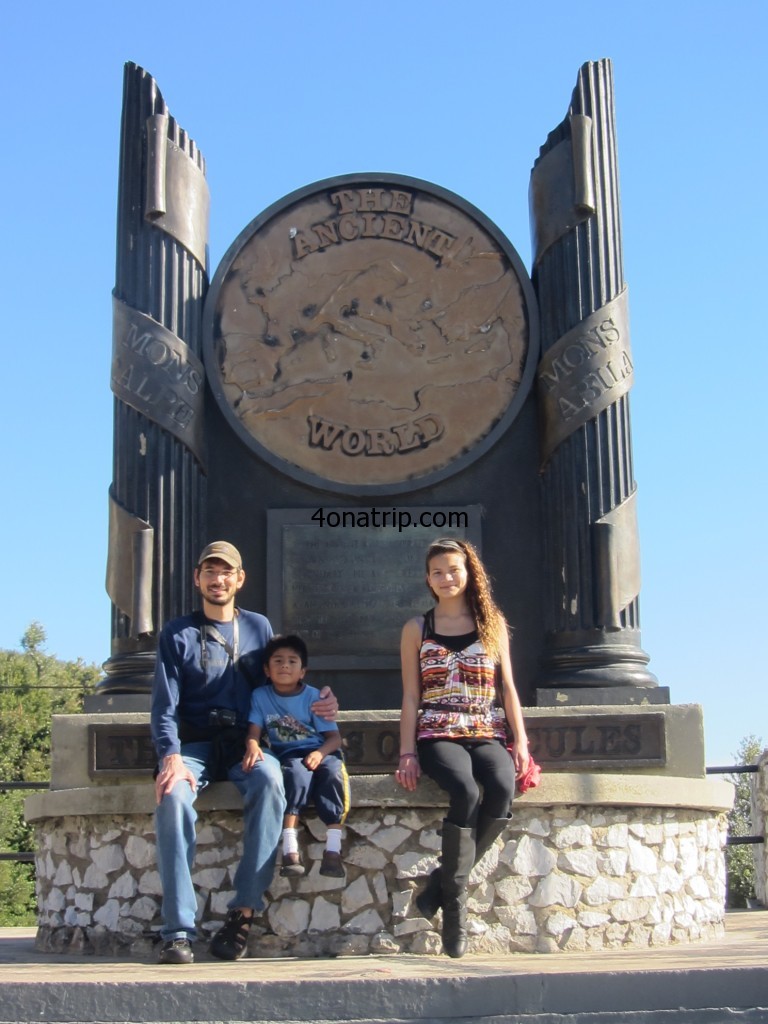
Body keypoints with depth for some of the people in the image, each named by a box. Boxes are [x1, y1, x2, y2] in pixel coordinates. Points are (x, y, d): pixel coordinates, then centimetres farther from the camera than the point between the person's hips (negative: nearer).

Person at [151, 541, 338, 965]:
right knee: (172, 796, -34)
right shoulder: (178, 634, 7)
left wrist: (320, 703, -2)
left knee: (269, 782, -34)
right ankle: (178, 930, -31)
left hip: (246, 742, 1)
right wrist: (171, 755, -20)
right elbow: (165, 706, -1)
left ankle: (244, 911, -32)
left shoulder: (258, 627, 15)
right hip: (195, 744, -1)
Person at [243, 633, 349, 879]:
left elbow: (334, 737, -2)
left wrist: (320, 753, -24)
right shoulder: (261, 696, 6)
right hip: (288, 755, 0)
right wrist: (252, 746, -26)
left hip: (321, 752, 1)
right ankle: (290, 849, -43)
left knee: (333, 773, -33)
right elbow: (254, 732, -2)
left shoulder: (313, 697, 1)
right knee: (298, 772, -35)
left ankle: (333, 849, -37)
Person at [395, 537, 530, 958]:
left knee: (502, 790, -32)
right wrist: (407, 753, -1)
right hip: (438, 736, -2)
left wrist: (520, 742, 3)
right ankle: (455, 900, -19)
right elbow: (411, 696, 9)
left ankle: (441, 882, -17)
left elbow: (507, 688, 13)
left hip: (486, 736, 2)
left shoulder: (492, 624, 15)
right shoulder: (417, 629, 12)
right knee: (466, 793, -34)